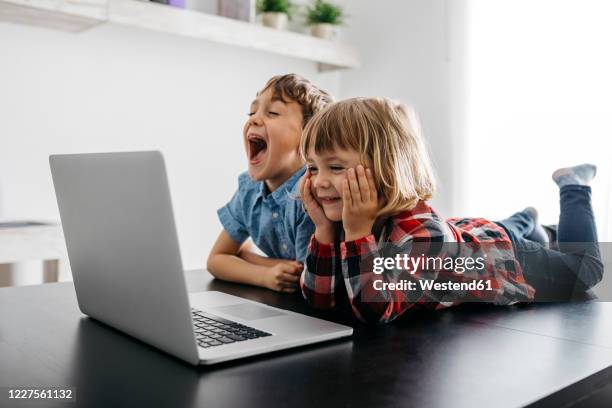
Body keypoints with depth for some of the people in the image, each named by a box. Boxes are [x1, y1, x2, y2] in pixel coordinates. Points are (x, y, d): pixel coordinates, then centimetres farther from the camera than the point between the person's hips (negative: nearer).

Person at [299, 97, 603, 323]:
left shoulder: (423, 231, -46)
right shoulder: (356, 222, -27)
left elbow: (375, 311, -51)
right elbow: (320, 298, -25)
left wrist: (358, 232, -56)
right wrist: (325, 229, -37)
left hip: (509, 258, -4)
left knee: (586, 269, 23)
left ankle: (573, 188, 38)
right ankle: (525, 219, 61)